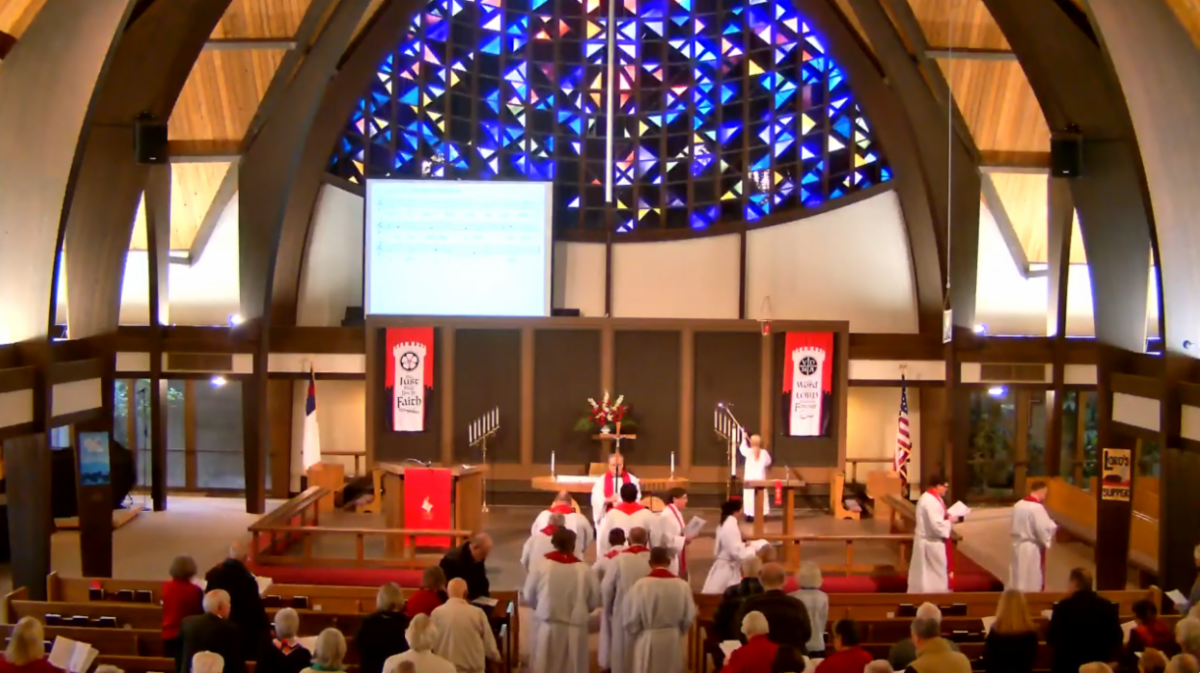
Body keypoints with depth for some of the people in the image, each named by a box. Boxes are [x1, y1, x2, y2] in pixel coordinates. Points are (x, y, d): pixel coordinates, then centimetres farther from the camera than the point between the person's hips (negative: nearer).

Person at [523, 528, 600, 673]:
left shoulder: (541, 566, -9)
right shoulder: (584, 570, -10)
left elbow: (528, 596, 0)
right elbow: (594, 600, -1)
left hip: (547, 627, 0)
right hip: (575, 628, 0)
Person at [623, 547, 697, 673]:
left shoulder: (640, 585, -17)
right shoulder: (682, 585, -10)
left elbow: (631, 618, -11)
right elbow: (689, 617, 0)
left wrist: (632, 639, 8)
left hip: (647, 642, -3)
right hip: (673, 641, 3)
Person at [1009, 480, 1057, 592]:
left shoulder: (1017, 505, 4)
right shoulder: (1037, 508, -21)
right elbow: (1045, 530, -20)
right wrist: (1053, 525, -2)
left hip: (1018, 546, 8)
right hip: (1033, 549, -8)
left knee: (1018, 580, 15)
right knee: (1032, 583, 4)